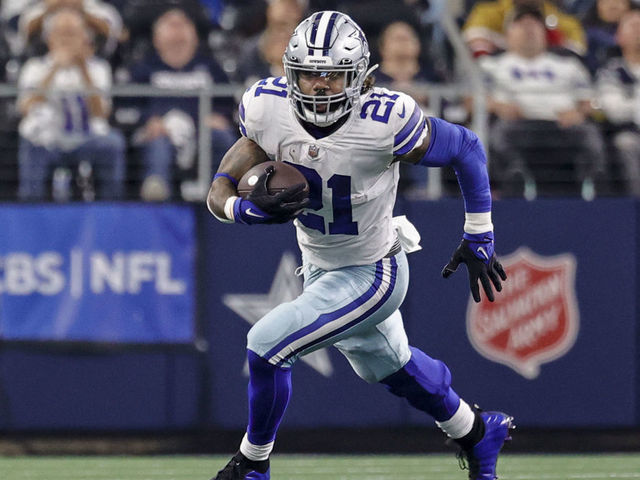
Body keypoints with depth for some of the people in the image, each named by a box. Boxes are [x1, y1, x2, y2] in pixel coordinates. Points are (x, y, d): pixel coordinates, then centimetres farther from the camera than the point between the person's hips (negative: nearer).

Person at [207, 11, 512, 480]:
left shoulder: (384, 122, -31)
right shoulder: (269, 109, -19)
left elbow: (467, 149, -15)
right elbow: (219, 194, -15)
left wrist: (479, 238, -7)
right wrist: (251, 208, -38)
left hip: (371, 276, -6)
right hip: (320, 268, 6)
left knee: (267, 346, -15)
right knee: (389, 365, 28)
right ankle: (476, 433, 54)